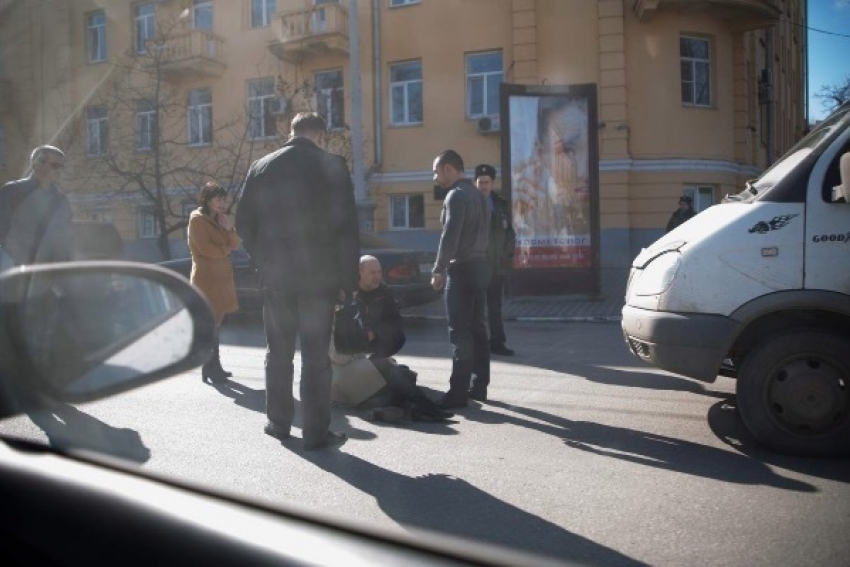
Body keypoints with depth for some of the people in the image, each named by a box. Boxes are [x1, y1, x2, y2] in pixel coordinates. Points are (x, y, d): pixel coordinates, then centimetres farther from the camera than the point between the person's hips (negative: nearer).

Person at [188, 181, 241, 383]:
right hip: (206, 277, -8)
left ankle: (214, 366, 15)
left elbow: (235, 244, 12)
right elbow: (206, 249, -15)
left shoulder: (219, 219, 18)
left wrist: (229, 229, -5)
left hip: (221, 276, 8)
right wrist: (226, 249, 0)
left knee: (216, 322, 9)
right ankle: (209, 368, -2)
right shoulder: (197, 219, -5)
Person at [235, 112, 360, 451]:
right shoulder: (332, 166, -6)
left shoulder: (260, 168, 5)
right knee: (316, 356, 2)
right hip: (319, 276, -3)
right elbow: (347, 227, -8)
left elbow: (244, 223, 7)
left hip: (276, 275, 3)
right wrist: (348, 278, -2)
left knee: (278, 352, 15)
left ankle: (278, 422, 24)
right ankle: (316, 433, 7)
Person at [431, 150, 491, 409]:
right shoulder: (477, 193, 16)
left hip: (462, 269, -9)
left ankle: (458, 392, -4)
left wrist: (438, 270, -11)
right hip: (480, 265, 9)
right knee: (477, 328, 10)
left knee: (460, 332, -7)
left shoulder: (457, 195, -12)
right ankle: (479, 386, 16)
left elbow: (450, 237, -18)